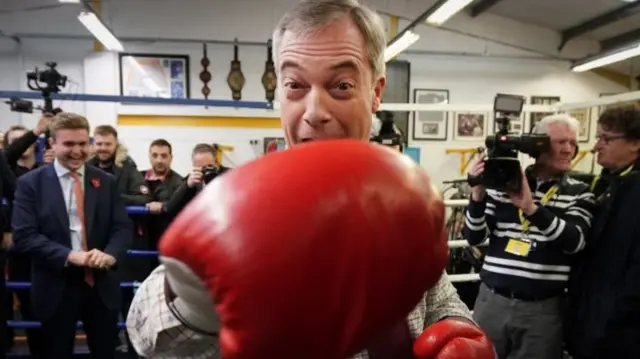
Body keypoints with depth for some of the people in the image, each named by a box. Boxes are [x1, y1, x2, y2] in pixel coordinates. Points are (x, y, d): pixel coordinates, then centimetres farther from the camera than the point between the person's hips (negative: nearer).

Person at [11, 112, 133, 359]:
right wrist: (68, 256, -22)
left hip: (101, 284, 2)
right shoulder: (31, 183, -2)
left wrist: (110, 254, -20)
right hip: (56, 287, -2)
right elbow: (24, 236, -9)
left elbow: (123, 227, 0)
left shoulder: (106, 182, 4)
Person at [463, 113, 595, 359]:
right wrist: (478, 195, -18)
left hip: (543, 307, 0)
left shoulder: (579, 193, 2)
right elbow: (475, 238, -2)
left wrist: (531, 207, -30)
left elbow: (574, 241, -16)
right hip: (492, 299, 1)